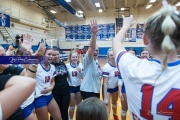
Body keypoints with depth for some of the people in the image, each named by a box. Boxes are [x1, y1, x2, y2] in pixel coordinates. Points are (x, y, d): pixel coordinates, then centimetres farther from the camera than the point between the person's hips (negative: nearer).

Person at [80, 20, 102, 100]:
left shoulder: (96, 61, 10)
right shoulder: (87, 60, -15)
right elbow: (92, 47, -33)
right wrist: (94, 33, -46)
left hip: (96, 91, 8)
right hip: (87, 91, -8)